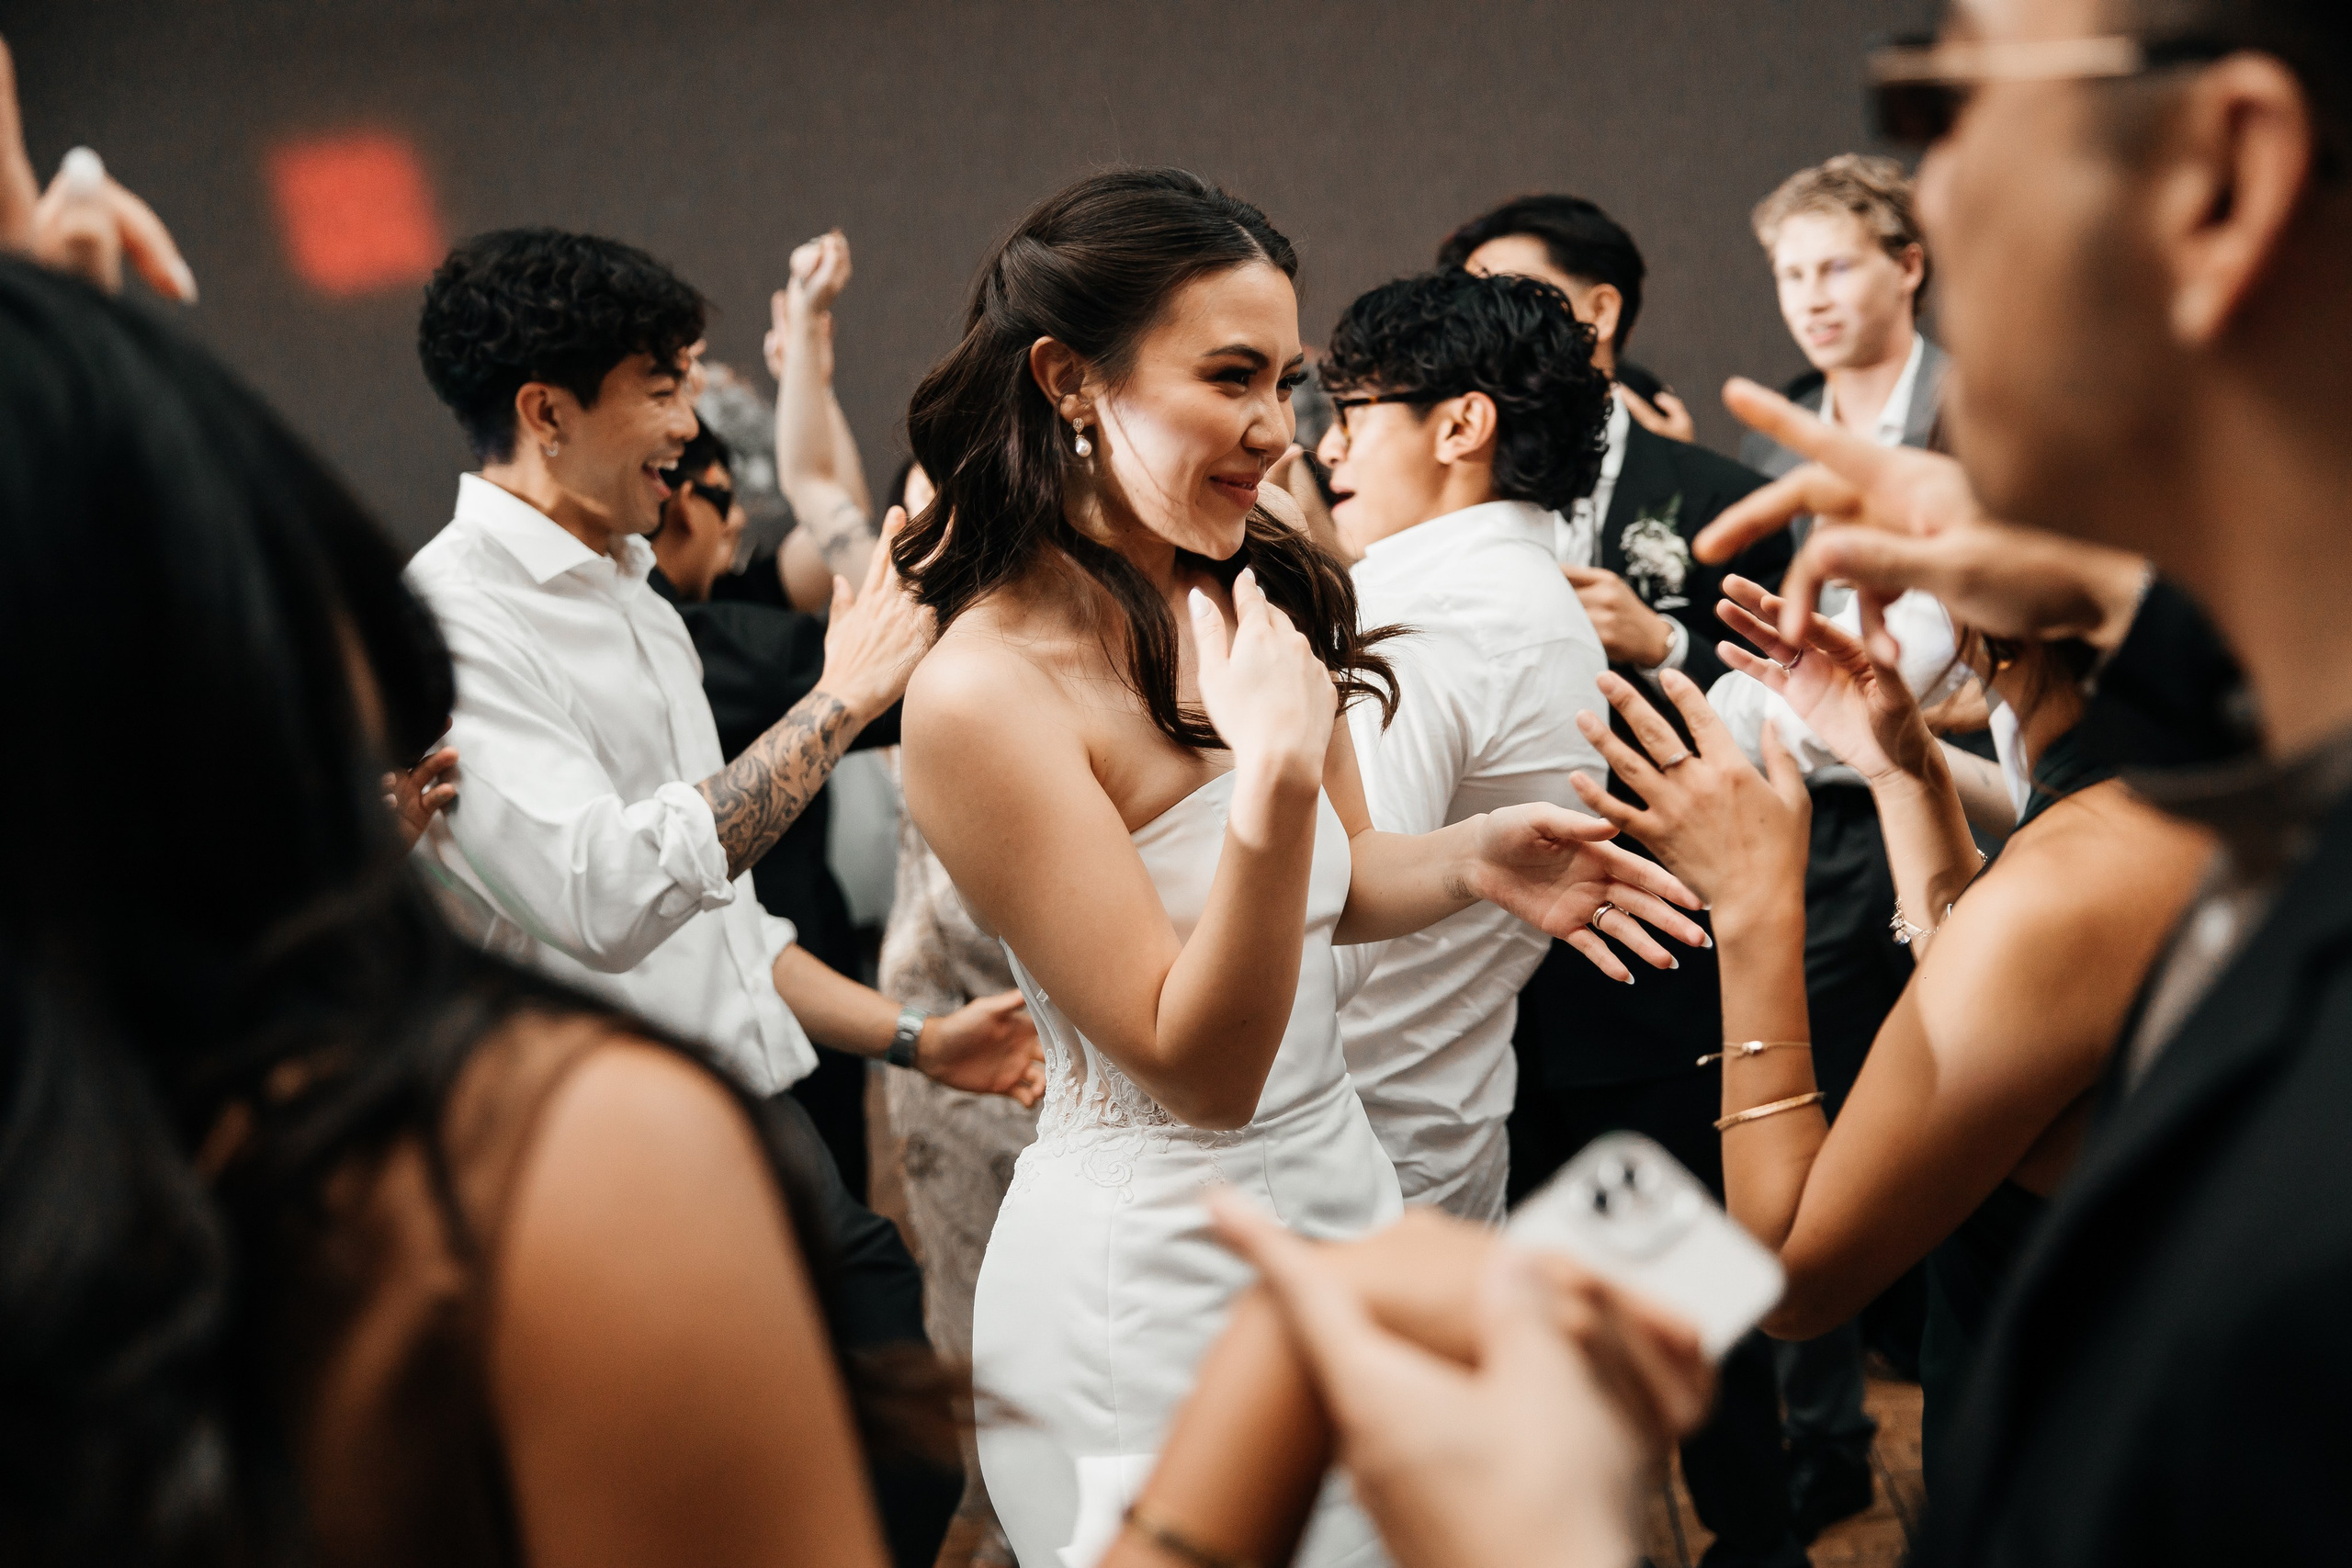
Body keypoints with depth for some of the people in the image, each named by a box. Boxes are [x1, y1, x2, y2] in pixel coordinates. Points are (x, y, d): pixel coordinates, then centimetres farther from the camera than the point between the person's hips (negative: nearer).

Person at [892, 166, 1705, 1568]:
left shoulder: (1259, 597, 0)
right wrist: (1275, 774, -34)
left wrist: (1472, 861, -8)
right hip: (1154, 1280, -7)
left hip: (1339, 1178, 8)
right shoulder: (989, 689, -23)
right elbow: (1201, 1072, -23)